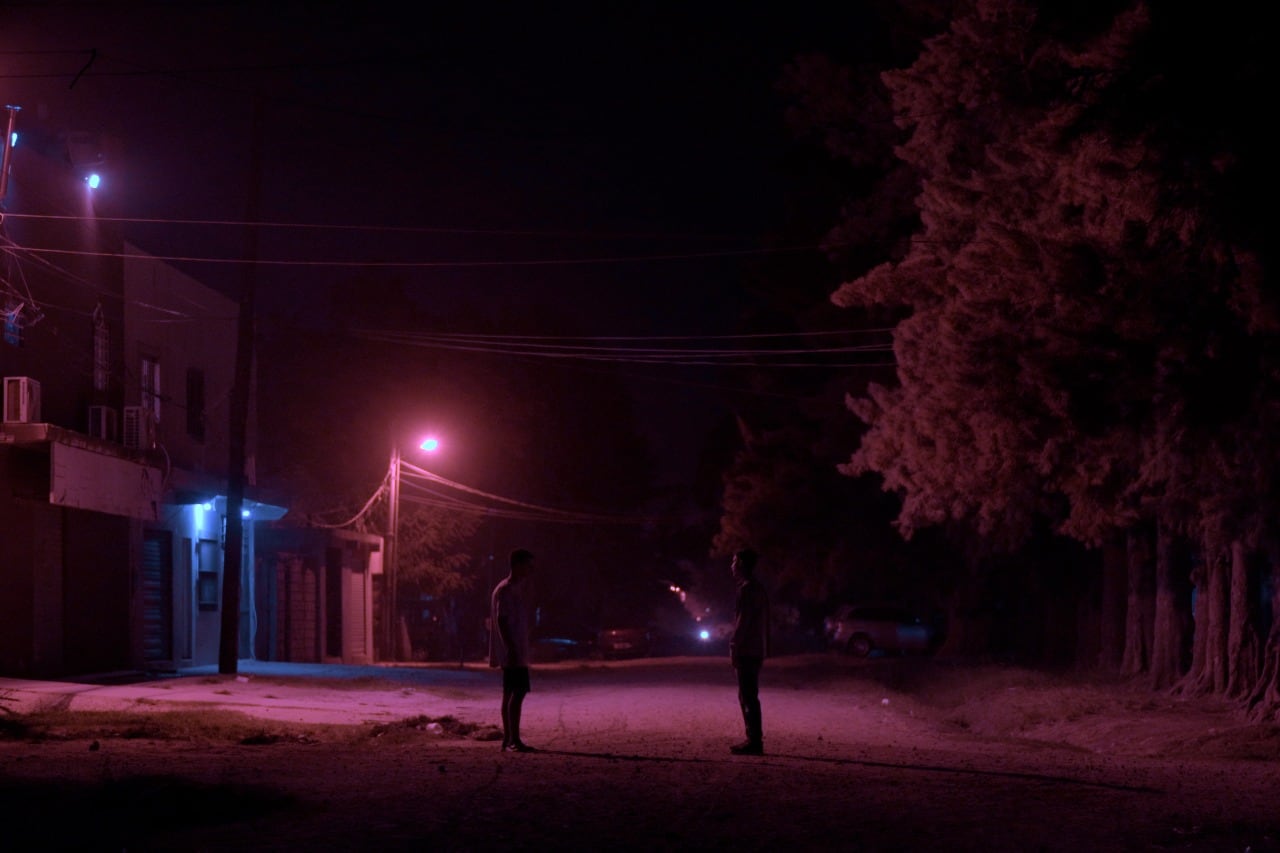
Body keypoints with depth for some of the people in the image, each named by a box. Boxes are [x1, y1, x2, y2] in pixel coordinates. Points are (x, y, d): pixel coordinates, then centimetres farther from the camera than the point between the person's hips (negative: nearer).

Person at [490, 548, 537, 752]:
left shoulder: (517, 589, 17)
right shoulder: (505, 590, -13)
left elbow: (526, 612, 27)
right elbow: (501, 620, -20)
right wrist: (511, 649, -24)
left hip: (517, 652, 10)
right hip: (512, 651, -10)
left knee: (511, 693, 11)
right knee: (517, 692, -14)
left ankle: (508, 739, 14)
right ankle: (514, 739, -17)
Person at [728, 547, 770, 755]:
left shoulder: (747, 589, -13)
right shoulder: (759, 589, 18)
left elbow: (743, 621, -19)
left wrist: (734, 647, -16)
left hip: (746, 650, -10)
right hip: (757, 650, 10)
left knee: (748, 696, -9)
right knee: (748, 696, 14)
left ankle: (754, 740, -11)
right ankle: (754, 739, 16)